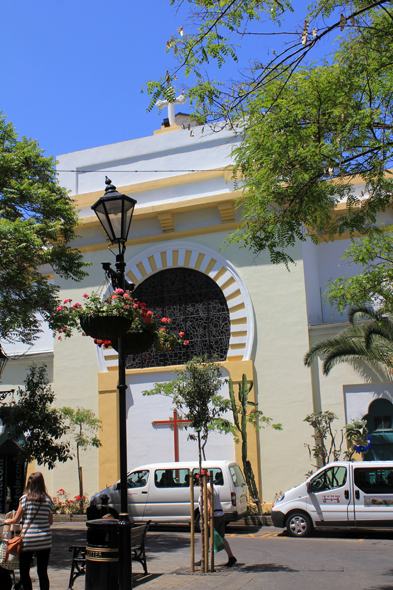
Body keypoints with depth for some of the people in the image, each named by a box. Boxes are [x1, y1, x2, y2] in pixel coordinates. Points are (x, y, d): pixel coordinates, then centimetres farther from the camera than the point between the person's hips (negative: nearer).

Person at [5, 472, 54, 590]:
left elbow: (15, 520, 0)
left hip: (28, 540, -3)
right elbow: (50, 521, 10)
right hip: (45, 540, 3)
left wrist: (7, 521, 20)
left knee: (24, 572, 10)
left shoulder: (25, 498, -6)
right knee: (43, 572, 9)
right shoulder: (47, 500, 2)